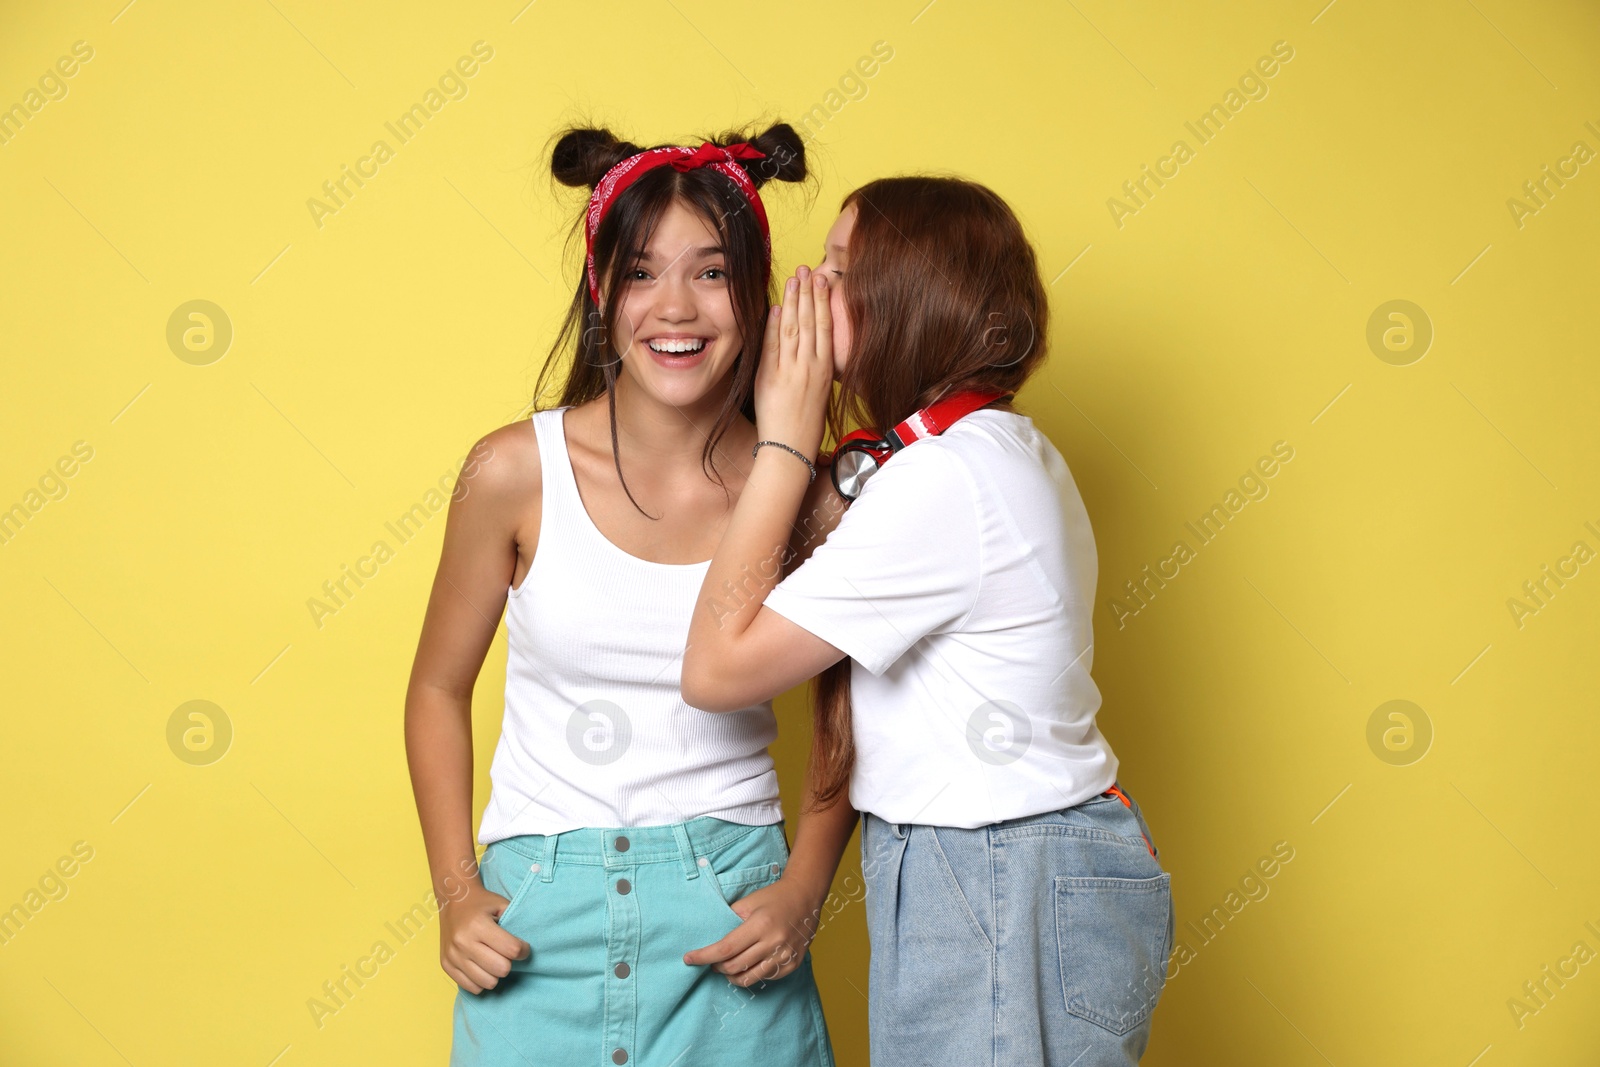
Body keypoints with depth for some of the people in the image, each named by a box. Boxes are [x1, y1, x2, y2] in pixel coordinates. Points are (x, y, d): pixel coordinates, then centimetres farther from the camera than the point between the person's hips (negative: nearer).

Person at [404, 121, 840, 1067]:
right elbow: (439, 689, 5)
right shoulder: (516, 474, -7)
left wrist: (802, 891, -4)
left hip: (728, 917, 0)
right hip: (540, 919, 0)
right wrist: (457, 892, -1)